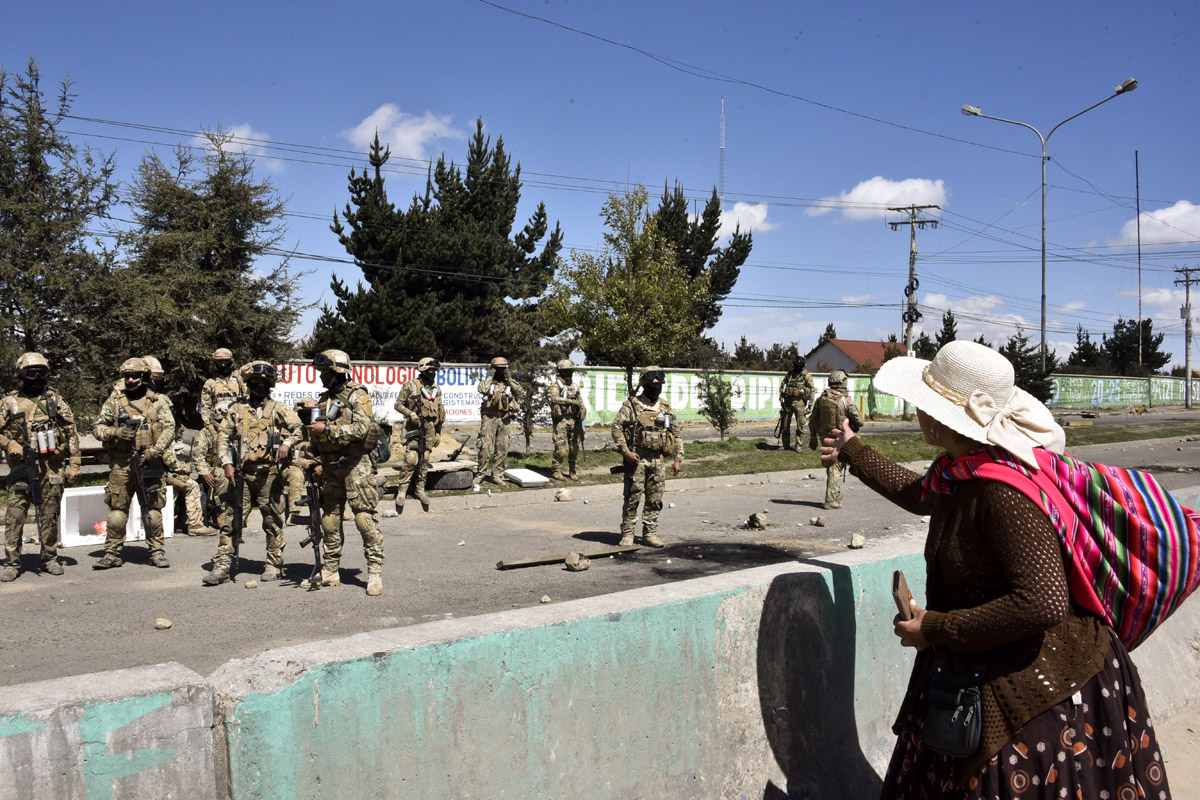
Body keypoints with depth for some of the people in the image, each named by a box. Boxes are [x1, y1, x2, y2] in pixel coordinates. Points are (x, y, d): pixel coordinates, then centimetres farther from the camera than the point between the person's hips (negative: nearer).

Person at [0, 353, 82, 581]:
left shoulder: (55, 399, 7)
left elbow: (71, 432, 8)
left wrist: (74, 463, 3)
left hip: (52, 467, 1)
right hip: (22, 466, -1)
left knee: (50, 515, 7)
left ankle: (50, 559, 17)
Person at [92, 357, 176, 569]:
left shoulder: (157, 402, 5)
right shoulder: (114, 402, 9)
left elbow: (169, 429, -2)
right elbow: (97, 428, 9)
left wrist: (154, 451, -14)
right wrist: (115, 432, -12)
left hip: (149, 464, -1)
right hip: (121, 464, 1)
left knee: (152, 510, 2)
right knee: (117, 510, 3)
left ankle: (157, 552, 10)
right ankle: (112, 554, 11)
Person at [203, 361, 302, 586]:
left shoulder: (278, 409, 7)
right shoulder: (236, 410, 12)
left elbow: (298, 427, 1)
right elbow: (223, 436, 10)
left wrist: (287, 443, -17)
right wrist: (227, 463, -1)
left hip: (269, 473, -2)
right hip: (241, 473, 2)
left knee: (273, 521, 5)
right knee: (232, 519, -2)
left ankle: (274, 565, 14)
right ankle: (222, 566, 0)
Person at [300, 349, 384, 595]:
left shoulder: (357, 395, -5)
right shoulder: (323, 400, 16)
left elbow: (362, 428, -19)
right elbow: (315, 437, 20)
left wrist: (327, 429, -19)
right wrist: (317, 462, 7)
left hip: (355, 464, -7)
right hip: (330, 467, 7)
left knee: (365, 517, -8)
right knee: (330, 519, 11)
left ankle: (375, 572, -4)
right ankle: (330, 571, 20)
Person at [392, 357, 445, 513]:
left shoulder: (437, 389, 12)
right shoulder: (410, 386, -3)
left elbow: (440, 411, 17)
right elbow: (398, 404, -1)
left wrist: (438, 432, 15)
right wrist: (411, 413, -17)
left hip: (429, 430, 5)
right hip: (413, 428, -5)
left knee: (424, 460, 8)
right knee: (410, 459, -12)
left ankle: (420, 489, 18)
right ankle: (402, 491, -4)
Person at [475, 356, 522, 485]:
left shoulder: (510, 382, 12)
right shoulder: (488, 381, 6)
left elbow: (519, 392, -7)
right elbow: (481, 389, -17)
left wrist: (509, 379, -9)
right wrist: (490, 376, -9)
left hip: (504, 418, 3)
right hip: (489, 417, -3)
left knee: (502, 448, 4)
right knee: (485, 447, -5)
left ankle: (497, 475, 12)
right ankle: (481, 473, 5)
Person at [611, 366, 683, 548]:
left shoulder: (666, 407, 11)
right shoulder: (631, 405, -2)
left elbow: (676, 435, 15)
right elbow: (617, 428, -7)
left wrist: (678, 459, 8)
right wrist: (626, 451, -16)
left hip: (658, 460, 4)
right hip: (636, 458, -4)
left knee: (655, 499, 6)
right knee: (632, 497, -2)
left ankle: (650, 534, 16)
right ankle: (627, 534, 7)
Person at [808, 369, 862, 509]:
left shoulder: (821, 399, 2)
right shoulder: (845, 400, -14)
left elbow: (812, 422, 8)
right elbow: (859, 421, -13)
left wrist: (812, 439, 17)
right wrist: (851, 428, 7)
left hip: (825, 438, 5)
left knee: (830, 467, 17)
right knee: (835, 469, 0)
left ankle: (836, 496, 27)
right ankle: (831, 500, -1)